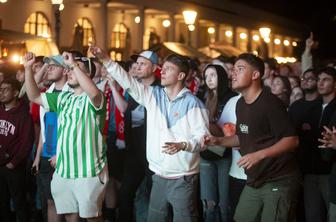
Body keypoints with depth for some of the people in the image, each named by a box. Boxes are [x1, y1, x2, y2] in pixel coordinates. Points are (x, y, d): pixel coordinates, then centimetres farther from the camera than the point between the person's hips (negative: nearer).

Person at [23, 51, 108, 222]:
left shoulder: (92, 99, -9)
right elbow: (34, 97, 14)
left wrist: (74, 64, -28)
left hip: (88, 172, -7)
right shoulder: (63, 98, 15)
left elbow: (94, 93, -33)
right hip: (63, 170, 7)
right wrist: (28, 69, 2)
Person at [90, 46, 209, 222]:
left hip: (183, 179, -5)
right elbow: (128, 82, 1)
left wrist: (182, 145, -28)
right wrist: (105, 60, -8)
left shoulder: (192, 103, -8)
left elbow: (202, 136, -11)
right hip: (159, 177, 6)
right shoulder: (153, 95, 8)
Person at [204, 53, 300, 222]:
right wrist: (218, 141, 6)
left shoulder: (270, 103, -18)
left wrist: (260, 155, -30)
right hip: (254, 181, 8)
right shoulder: (241, 104, 10)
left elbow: (292, 140, -21)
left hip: (278, 181, -8)